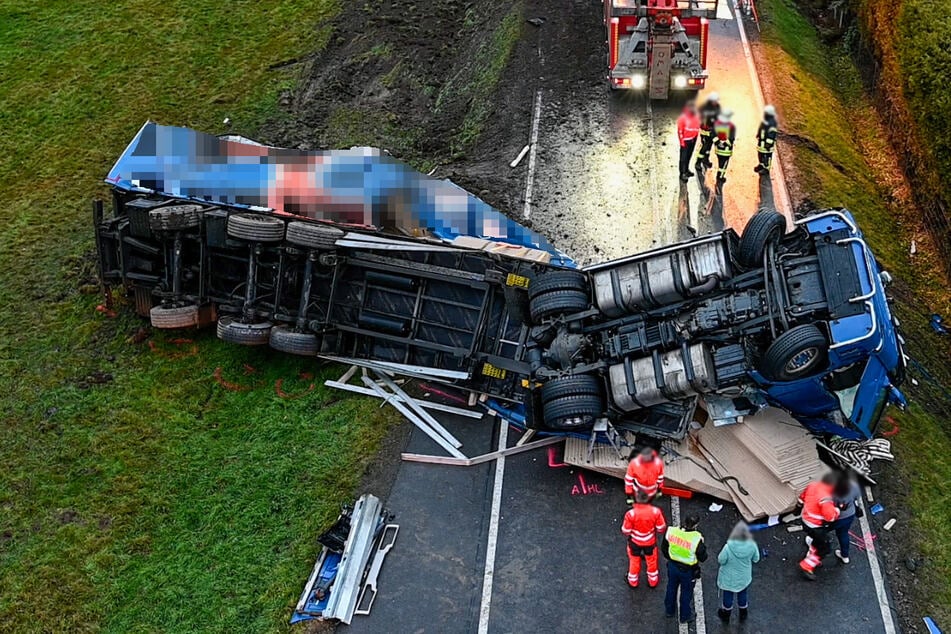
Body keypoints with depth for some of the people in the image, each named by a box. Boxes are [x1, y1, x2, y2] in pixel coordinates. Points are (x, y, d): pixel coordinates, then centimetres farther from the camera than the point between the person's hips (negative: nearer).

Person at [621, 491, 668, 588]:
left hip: (635, 542, -1)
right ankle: (653, 581, 49)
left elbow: (626, 531, -20)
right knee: (651, 561, 28)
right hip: (650, 542, 1)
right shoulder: (656, 511, -27)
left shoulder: (631, 514, -32)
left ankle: (633, 581, 47)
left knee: (634, 561, 26)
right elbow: (661, 529, -14)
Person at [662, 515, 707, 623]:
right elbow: (703, 558, -18)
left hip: (672, 566, 4)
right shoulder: (697, 539, -32)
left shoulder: (671, 531, -19)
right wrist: (703, 547, 0)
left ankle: (670, 610, 50)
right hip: (687, 570, -4)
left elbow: (664, 548, -2)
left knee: (671, 588, 27)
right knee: (686, 593, 20)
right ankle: (685, 616, 41)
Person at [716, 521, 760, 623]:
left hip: (729, 578, -2)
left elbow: (721, 560, -21)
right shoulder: (752, 546, -27)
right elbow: (756, 559, -10)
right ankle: (743, 614, 52)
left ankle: (725, 615, 47)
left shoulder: (728, 547, -36)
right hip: (744, 578, 2)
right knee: (743, 595, 29)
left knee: (727, 596, 24)